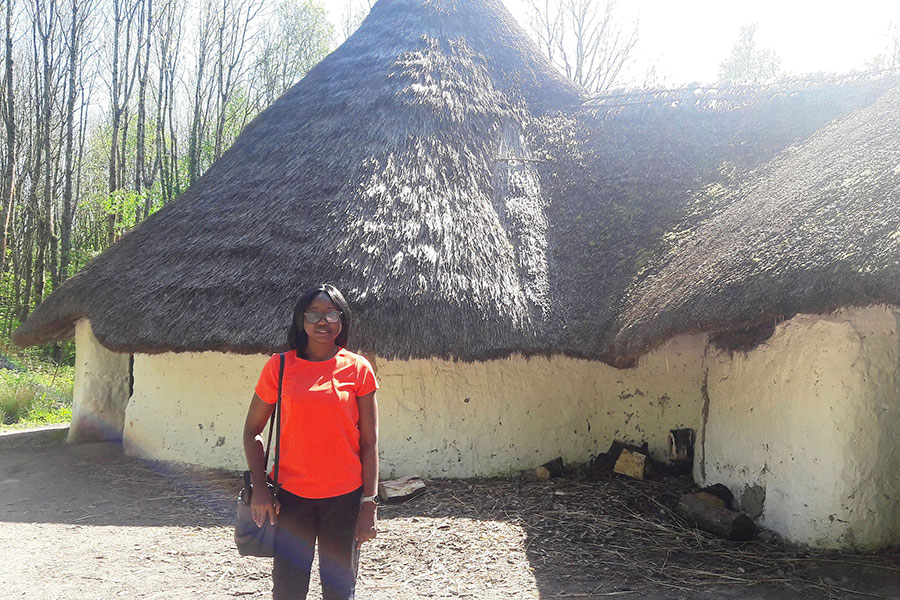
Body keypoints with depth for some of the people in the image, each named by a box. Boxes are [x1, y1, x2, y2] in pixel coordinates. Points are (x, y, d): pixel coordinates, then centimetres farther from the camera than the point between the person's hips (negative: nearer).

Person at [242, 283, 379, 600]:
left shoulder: (358, 368, -1)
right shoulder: (279, 366, 0)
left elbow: (369, 442, 0)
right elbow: (252, 430, 7)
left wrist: (369, 503, -4)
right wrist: (259, 488, -3)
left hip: (345, 496, 0)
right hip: (291, 495, 0)